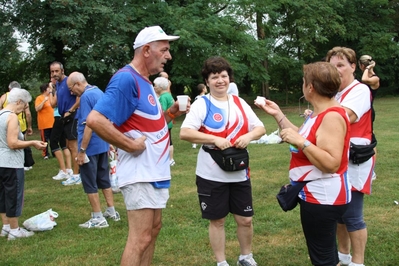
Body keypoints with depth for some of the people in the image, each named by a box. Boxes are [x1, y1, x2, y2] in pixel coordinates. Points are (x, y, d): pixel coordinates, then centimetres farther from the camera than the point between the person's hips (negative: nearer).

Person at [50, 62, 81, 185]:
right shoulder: (57, 84, 13)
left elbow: (80, 98, -23)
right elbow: (55, 102, 17)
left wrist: (70, 111, -17)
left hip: (71, 117, -10)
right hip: (65, 118, 10)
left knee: (73, 147, -6)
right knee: (69, 147, 15)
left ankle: (76, 176, -1)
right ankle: (75, 172, 25)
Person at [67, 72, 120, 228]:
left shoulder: (86, 96, -18)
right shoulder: (99, 92, 10)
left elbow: (89, 125, -23)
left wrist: (82, 151, -21)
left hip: (91, 147, -9)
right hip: (103, 145, 9)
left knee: (90, 183, 1)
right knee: (104, 179, 17)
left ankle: (98, 218, 7)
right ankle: (112, 212, 25)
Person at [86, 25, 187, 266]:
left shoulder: (145, 81, 13)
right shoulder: (126, 79, -18)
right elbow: (95, 120, -28)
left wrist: (171, 113, 3)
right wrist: (131, 145, -23)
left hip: (155, 170, 10)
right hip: (139, 172, -10)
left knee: (154, 228, 18)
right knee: (141, 237, -6)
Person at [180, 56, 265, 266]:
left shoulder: (239, 103, 7)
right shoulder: (201, 104, -7)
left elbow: (260, 128, 10)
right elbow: (184, 133, -19)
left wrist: (249, 136, -12)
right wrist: (215, 139, -25)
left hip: (239, 174, 4)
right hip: (212, 175, -4)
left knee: (245, 219, 12)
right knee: (217, 220, 9)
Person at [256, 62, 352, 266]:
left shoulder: (332, 116, -23)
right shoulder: (320, 114, 10)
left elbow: (331, 164, -30)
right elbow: (301, 140, 12)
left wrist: (300, 142, -31)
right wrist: (278, 115, 13)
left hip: (323, 198, -11)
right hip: (317, 195, 11)